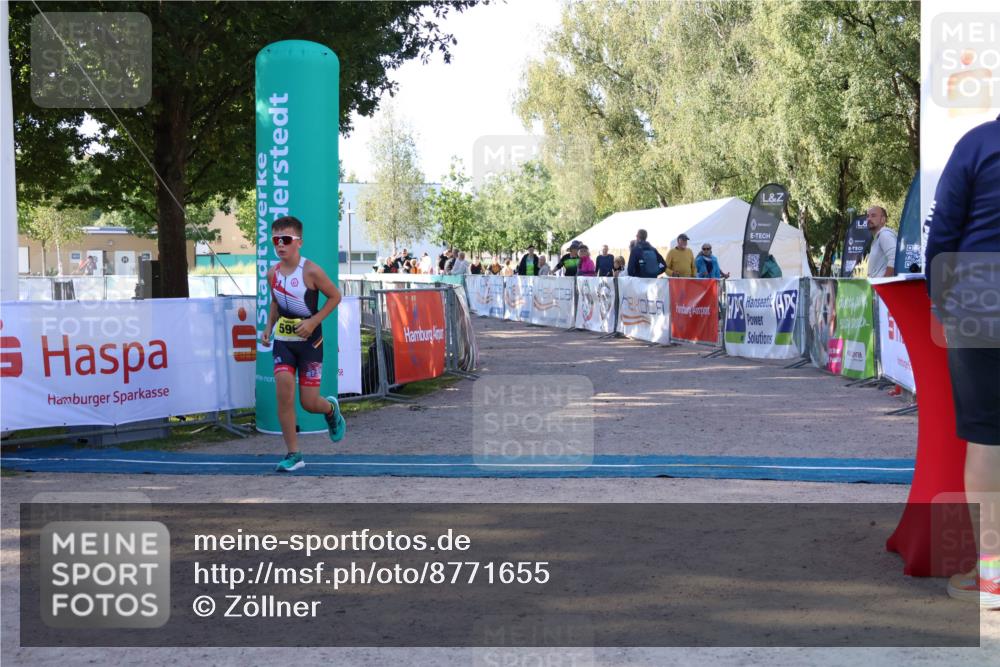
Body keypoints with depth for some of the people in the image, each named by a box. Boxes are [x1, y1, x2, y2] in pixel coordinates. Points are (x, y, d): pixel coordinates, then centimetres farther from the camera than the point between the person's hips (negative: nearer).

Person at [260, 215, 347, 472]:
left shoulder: (311, 271, -14)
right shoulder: (272, 273, 1)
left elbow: (335, 296, -6)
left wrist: (313, 321, -15)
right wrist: (268, 327, 4)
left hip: (309, 341, -4)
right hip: (283, 341, 4)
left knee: (309, 402, -1)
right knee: (284, 395, -11)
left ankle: (331, 409, 38)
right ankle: (293, 454, -1)